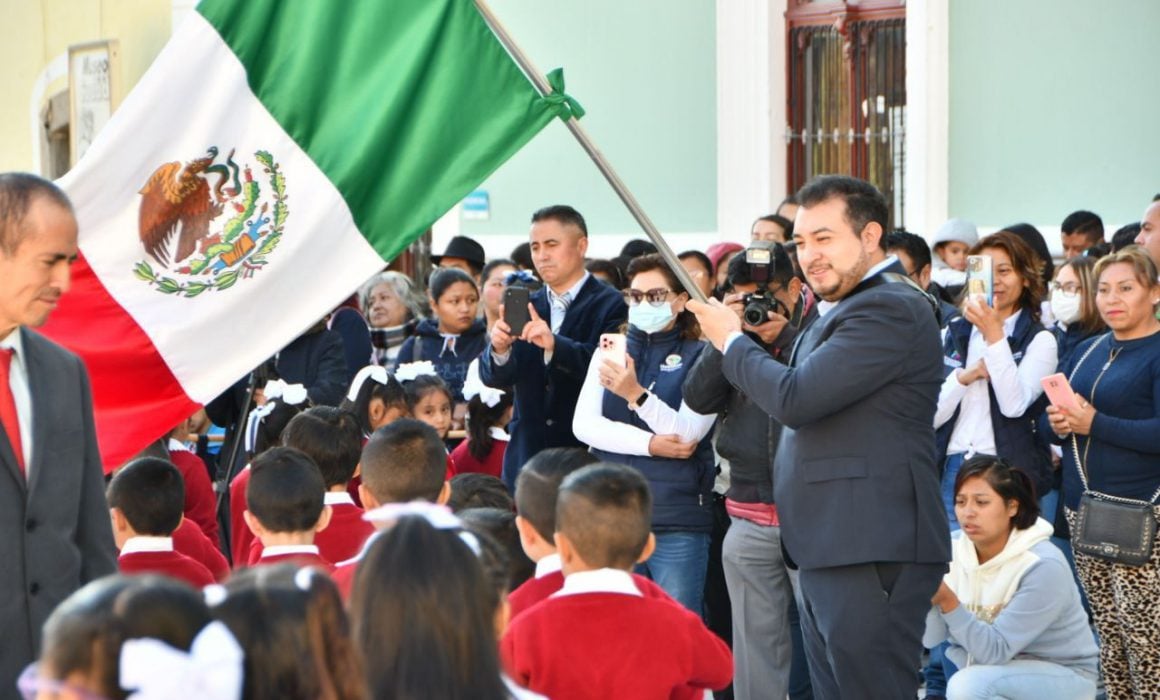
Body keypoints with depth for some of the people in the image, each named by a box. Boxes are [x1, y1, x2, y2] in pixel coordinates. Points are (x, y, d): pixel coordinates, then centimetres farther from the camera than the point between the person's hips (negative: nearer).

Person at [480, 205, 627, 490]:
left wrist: (555, 345, -30)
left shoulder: (611, 305, -3)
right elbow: (494, 378, 5)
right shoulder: (526, 307, 13)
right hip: (528, 453, 5)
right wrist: (499, 350, -17)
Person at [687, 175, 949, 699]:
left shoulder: (889, 309, -15)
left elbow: (796, 397, -21)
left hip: (870, 554, -11)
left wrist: (731, 340, -5)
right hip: (830, 554, 11)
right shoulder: (845, 310, 20)